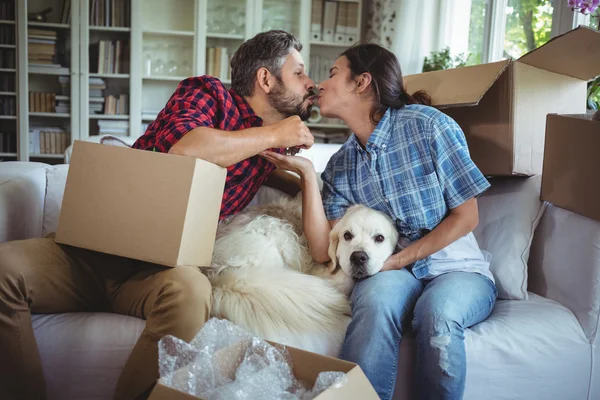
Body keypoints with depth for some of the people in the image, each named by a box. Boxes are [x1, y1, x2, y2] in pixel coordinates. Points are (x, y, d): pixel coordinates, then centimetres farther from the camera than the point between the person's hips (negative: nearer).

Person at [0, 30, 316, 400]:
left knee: (189, 289, -36)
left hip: (159, 265, 2)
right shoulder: (209, 92, 3)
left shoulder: (270, 146, 17)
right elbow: (182, 147, -19)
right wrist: (274, 134, -9)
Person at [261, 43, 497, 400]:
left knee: (438, 311, -35)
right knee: (380, 291, -33)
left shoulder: (426, 123, -7)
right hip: (394, 273, 2)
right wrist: (307, 174, -8)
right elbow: (323, 250, -3)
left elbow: (466, 216, -6)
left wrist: (398, 260, -13)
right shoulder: (341, 165, 6)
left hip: (458, 269, -2)